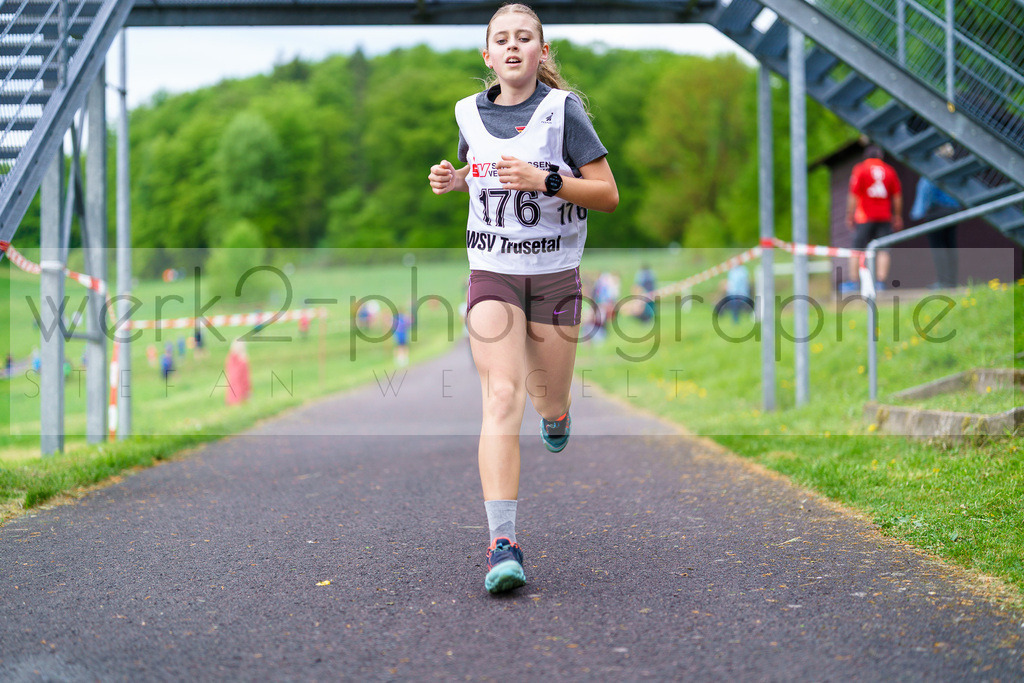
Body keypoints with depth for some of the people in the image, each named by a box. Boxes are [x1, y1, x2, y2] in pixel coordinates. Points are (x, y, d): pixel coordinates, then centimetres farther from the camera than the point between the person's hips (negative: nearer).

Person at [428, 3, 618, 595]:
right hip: (492, 273, 1)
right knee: (501, 397, -16)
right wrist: (452, 180, 3)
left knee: (550, 406, 11)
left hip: (556, 274, -1)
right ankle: (503, 543, -20)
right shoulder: (470, 113, 4)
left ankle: (556, 413, 53)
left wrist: (545, 181, -21)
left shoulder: (564, 110, -7)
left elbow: (609, 195, -7)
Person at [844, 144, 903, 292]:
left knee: (857, 250, 2)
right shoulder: (889, 170, 9)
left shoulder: (860, 169, 0)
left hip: (865, 217, -2)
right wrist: (898, 216, 18)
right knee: (883, 250, 1)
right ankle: (881, 282, -7)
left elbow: (853, 195, -5)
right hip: (885, 217, 2)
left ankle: (852, 282, 0)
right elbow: (897, 196, 11)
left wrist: (849, 215, -1)